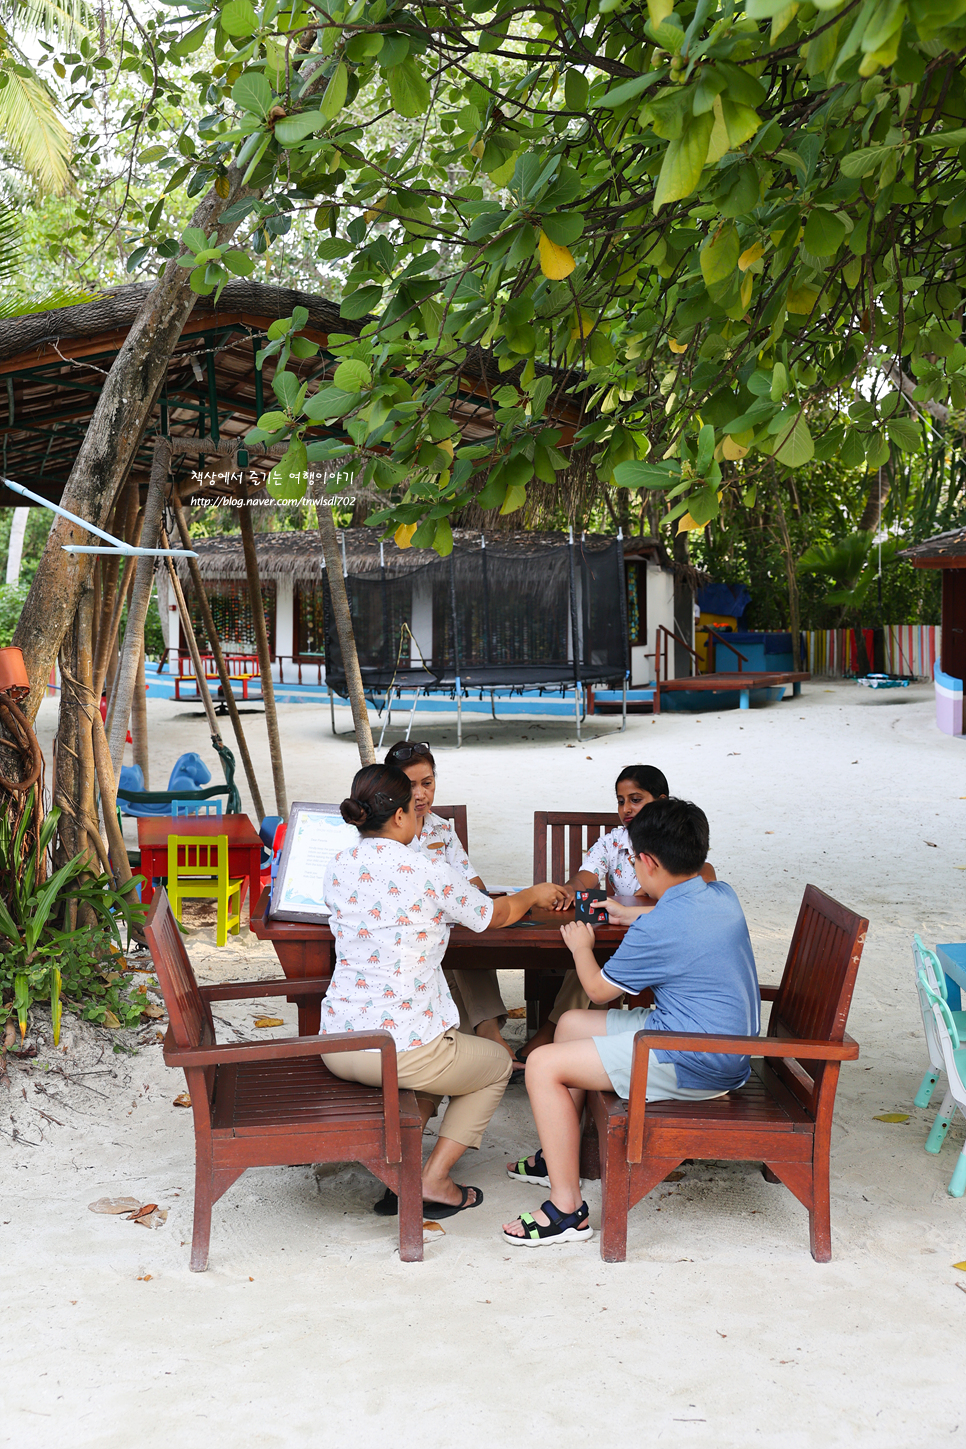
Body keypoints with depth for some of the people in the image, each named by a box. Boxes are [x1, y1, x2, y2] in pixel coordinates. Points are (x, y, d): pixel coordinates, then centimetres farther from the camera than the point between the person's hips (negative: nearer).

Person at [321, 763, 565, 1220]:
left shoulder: (337, 869, 3)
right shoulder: (430, 875, -14)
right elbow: (496, 914, 4)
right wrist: (536, 894, 26)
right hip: (399, 1052, -6)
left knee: (436, 1052, 36)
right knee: (497, 1064, 23)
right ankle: (433, 1181, 13)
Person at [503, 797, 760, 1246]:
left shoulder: (656, 929, -24)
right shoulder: (722, 896, 3)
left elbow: (598, 989, -7)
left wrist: (580, 945, 12)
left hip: (694, 1065, -10)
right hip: (725, 1044, 10)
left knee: (544, 1065, -10)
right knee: (571, 1023, 20)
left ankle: (567, 1208, -6)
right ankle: (559, 1155, 32)